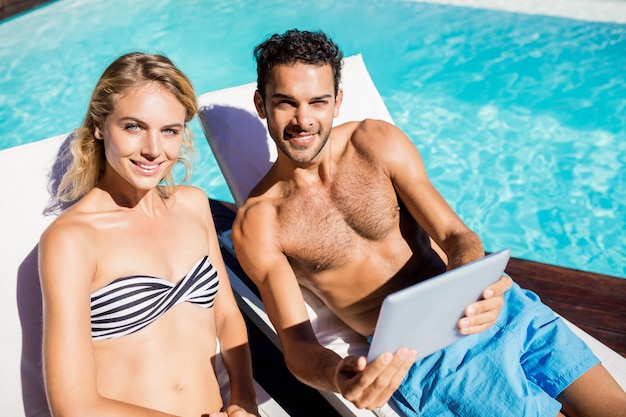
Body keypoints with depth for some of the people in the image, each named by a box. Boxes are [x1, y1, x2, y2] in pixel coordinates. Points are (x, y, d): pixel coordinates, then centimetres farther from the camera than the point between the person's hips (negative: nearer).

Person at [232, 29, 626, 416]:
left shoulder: (379, 141, 3)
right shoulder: (257, 223, -5)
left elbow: (456, 235, 0)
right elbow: (297, 342, -10)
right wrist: (335, 377, -34)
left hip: (492, 307, 4)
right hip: (414, 353, -3)